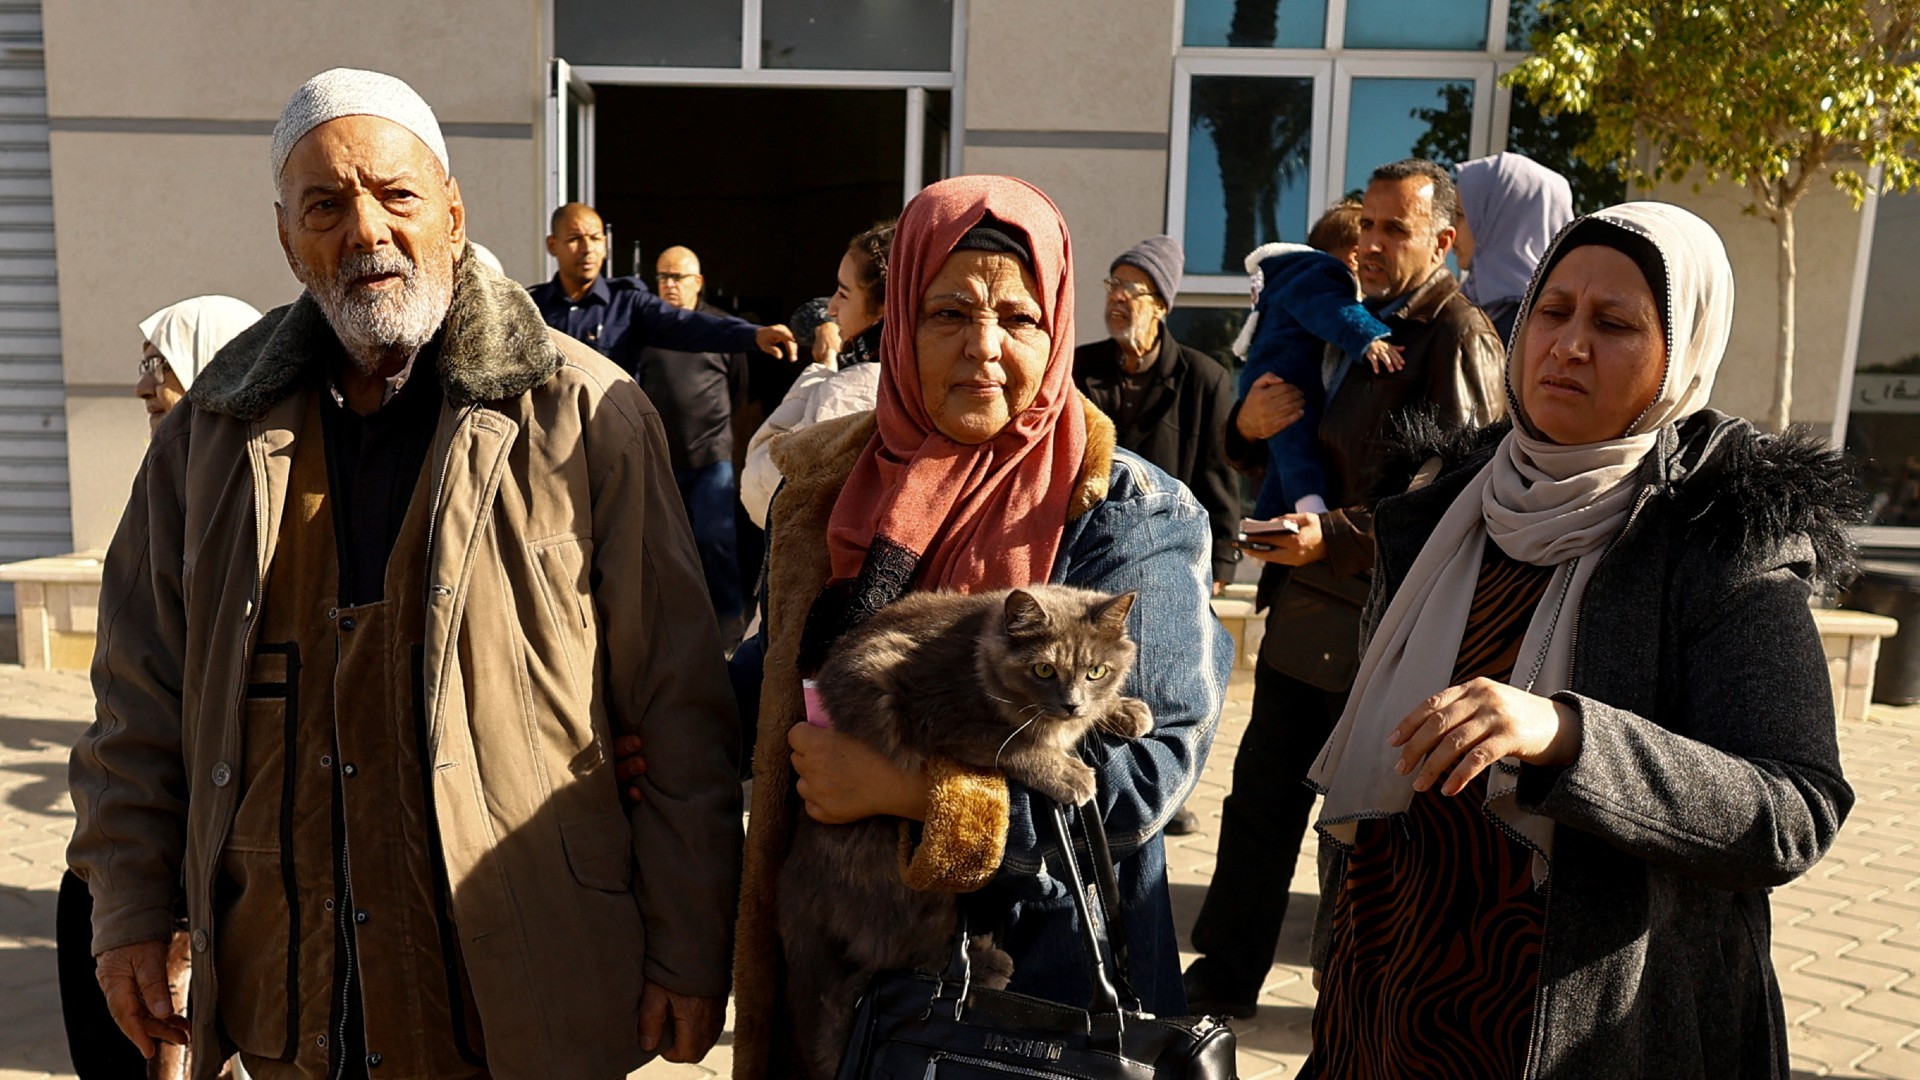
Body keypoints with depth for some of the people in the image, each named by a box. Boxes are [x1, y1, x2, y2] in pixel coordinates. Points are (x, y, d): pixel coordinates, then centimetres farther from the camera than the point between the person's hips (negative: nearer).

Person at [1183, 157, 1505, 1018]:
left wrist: (1335, 536, -25)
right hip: (1304, 609, 8)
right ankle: (1222, 976, 26)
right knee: (1261, 796, 13)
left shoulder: (1457, 337, -10)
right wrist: (1250, 424, -4)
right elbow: (1266, 456, 19)